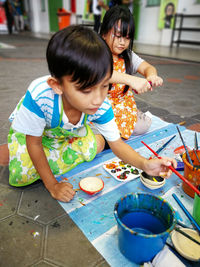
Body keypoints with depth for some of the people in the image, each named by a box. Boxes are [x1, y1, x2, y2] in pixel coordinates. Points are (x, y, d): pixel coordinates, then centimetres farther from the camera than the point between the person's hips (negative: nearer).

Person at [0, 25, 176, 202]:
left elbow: (117, 143, -20)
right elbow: (33, 143, -29)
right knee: (21, 176, -18)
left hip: (67, 133, 4)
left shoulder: (102, 108, -33)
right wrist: (52, 185, -22)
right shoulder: (39, 96, -44)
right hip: (27, 132, -3)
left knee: (95, 147, -12)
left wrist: (144, 164, -40)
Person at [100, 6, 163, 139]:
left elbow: (147, 67, -8)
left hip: (123, 106, 6)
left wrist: (152, 75, -34)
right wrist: (131, 79, -50)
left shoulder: (128, 56, 6)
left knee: (144, 125, -11)